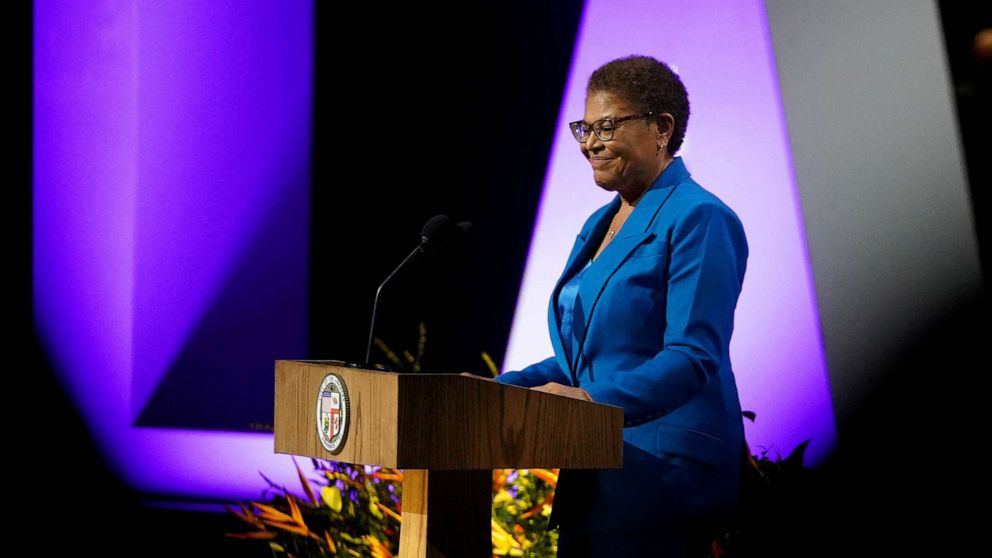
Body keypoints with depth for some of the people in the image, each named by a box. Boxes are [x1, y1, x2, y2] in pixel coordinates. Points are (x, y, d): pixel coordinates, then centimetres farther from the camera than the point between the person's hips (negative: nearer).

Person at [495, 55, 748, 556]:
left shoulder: (699, 219, -11)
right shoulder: (601, 224, 17)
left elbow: (693, 357, -21)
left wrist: (596, 400, -32)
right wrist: (501, 389, 8)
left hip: (661, 472, -9)